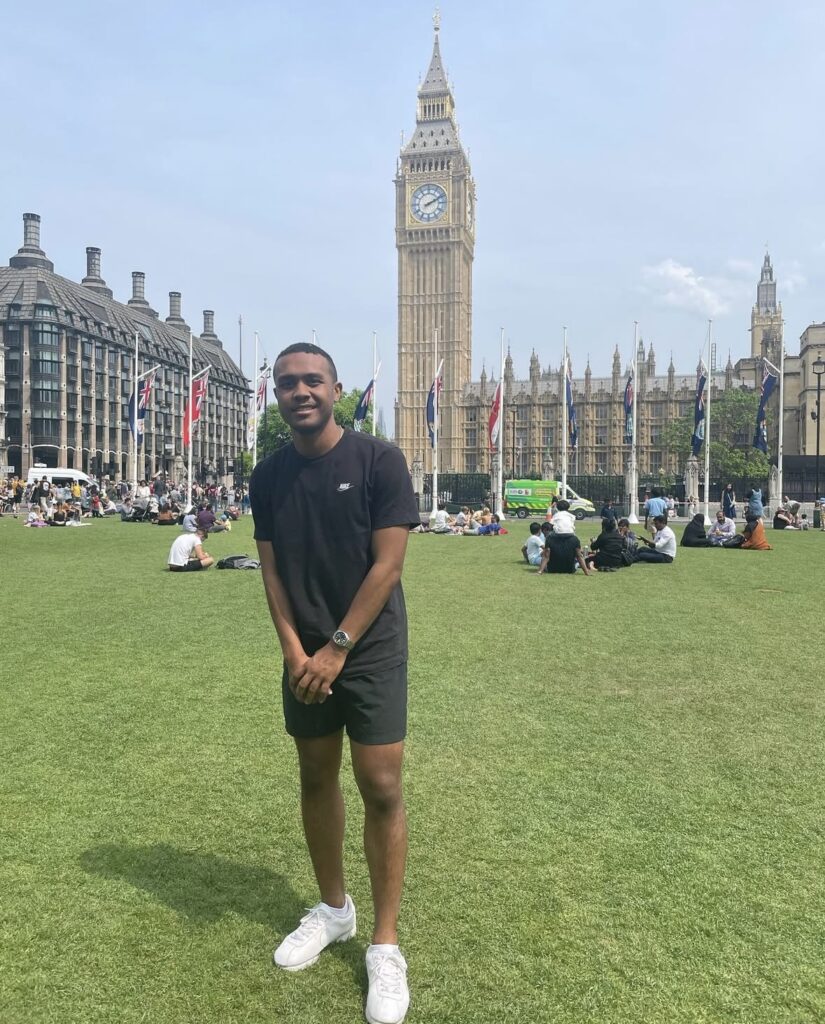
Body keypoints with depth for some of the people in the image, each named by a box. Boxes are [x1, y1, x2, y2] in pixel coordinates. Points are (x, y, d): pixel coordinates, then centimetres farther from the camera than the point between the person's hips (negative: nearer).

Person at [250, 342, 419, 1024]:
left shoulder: (378, 460, -10)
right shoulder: (270, 476, 3)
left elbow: (387, 565, -13)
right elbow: (272, 569, 3)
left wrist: (337, 648, -14)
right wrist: (295, 650, -9)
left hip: (370, 653, -4)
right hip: (305, 656, 5)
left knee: (382, 790, -1)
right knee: (316, 779, 15)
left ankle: (385, 946, 15)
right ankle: (333, 909, 36)